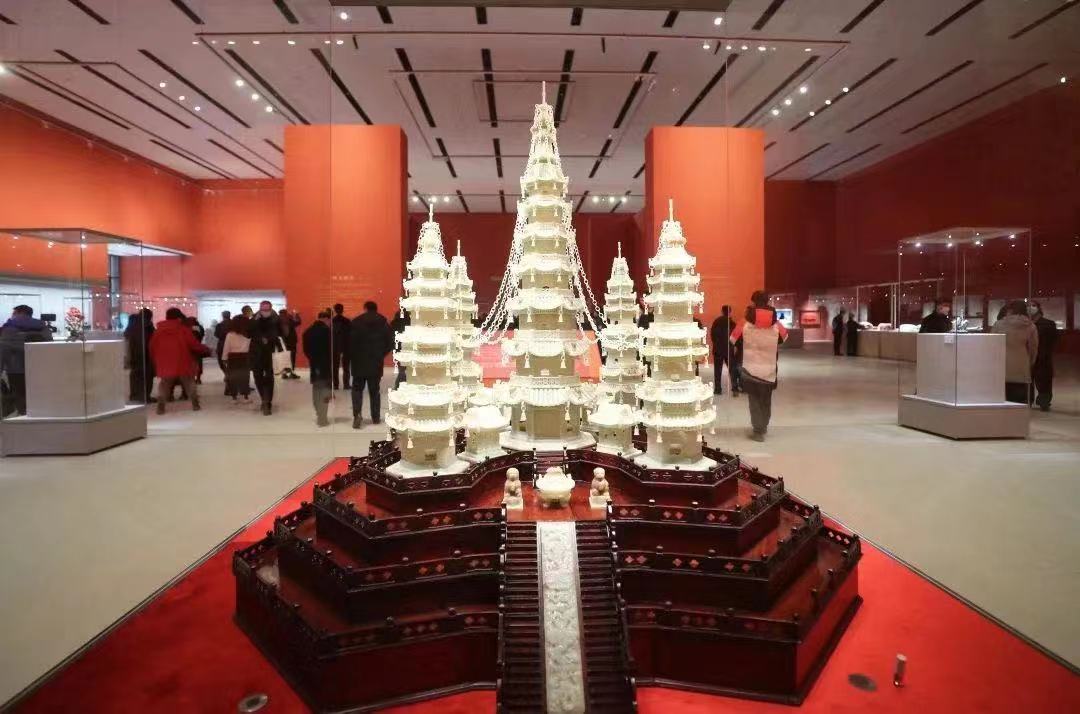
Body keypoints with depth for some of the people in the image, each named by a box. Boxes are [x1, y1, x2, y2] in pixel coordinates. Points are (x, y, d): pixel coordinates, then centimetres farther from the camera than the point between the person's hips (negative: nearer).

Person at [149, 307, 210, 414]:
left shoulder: (158, 331, 4)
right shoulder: (184, 330, -6)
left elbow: (152, 348, 8)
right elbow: (195, 345, -7)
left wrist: (156, 362, 20)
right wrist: (206, 349, 10)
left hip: (165, 366, 2)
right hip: (183, 364, -2)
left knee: (164, 386, 12)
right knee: (189, 384, 14)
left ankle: (161, 406, 1)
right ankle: (195, 404, 11)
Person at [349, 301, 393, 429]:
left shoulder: (356, 322, -4)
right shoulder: (384, 323, 4)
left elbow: (350, 341, -9)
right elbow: (390, 343, 1)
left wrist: (352, 356, 4)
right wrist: (381, 355, 11)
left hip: (359, 361, -2)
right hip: (376, 362, 2)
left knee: (357, 389, 6)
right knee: (374, 390, 11)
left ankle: (357, 414, -13)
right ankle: (375, 418, 13)